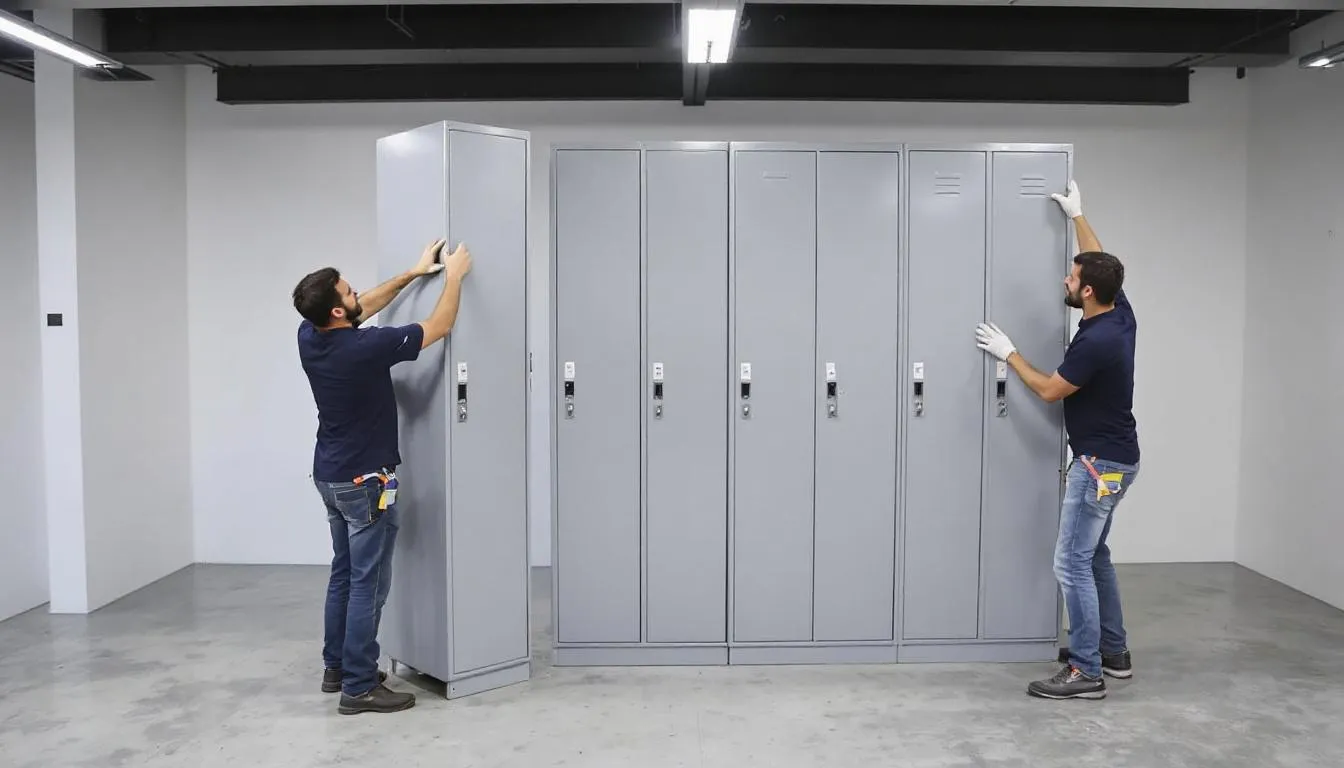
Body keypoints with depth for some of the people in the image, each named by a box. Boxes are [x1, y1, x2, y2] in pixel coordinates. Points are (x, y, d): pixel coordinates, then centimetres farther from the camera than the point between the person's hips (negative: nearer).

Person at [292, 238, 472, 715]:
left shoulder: (309, 336, -3)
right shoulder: (364, 349, -24)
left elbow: (364, 310, 16)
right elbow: (439, 327, -13)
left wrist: (414, 273, 14)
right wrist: (454, 276, 1)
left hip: (330, 476, 9)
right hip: (365, 481, -9)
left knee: (344, 574, 18)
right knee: (368, 583, -2)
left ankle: (337, 668, 27)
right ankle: (359, 687, 4)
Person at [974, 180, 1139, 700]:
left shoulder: (1094, 340, -24)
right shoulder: (1119, 312, 2)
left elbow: (1049, 391, -13)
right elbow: (1100, 263, 21)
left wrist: (1007, 353, -2)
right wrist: (1076, 214, 26)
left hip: (1101, 462, -10)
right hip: (1112, 458, 10)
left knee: (1072, 562, -7)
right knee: (1093, 554, 19)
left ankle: (1087, 672, -2)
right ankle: (1113, 651, 27)